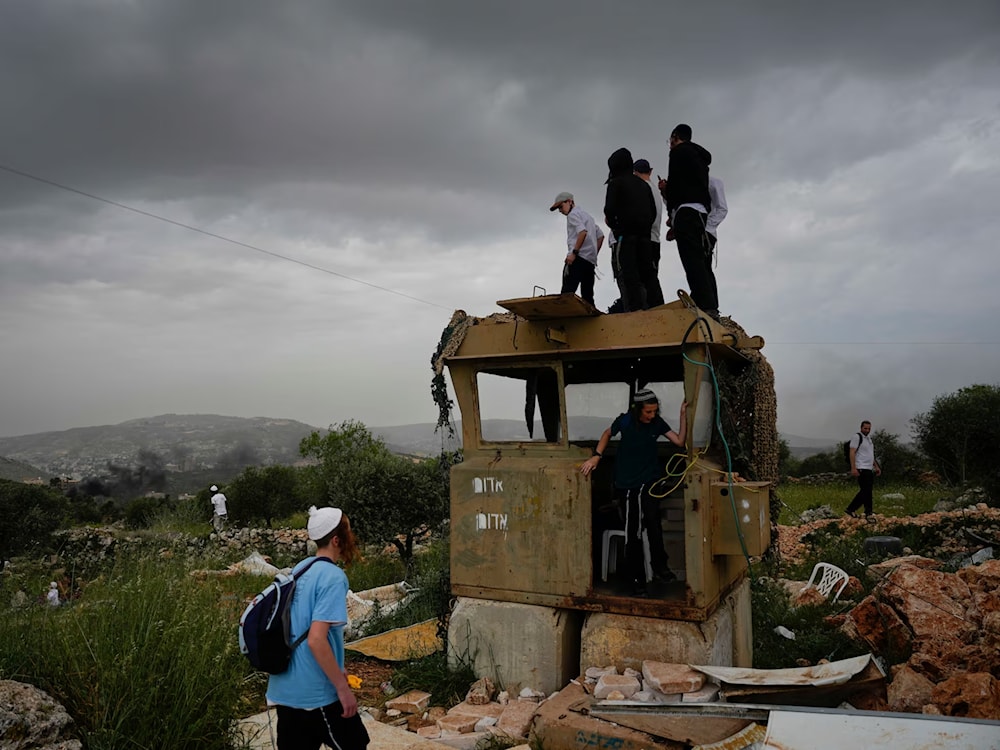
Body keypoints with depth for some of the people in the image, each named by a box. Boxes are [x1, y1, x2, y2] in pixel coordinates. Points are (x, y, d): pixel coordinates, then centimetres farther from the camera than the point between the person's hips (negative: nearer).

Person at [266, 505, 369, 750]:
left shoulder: (299, 569, 8)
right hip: (317, 692, -7)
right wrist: (343, 688, -18)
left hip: (284, 689, 8)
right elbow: (316, 639, -25)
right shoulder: (333, 576, -18)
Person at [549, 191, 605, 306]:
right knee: (587, 295, 7)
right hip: (591, 260, 10)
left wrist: (574, 252, -19)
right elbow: (600, 236, 26)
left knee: (567, 291, -20)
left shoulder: (573, 214, 1)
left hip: (579, 258, -10)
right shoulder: (588, 215, 29)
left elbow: (583, 231, -17)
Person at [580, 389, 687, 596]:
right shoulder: (625, 420, -11)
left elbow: (679, 441, -8)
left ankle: (659, 567, -13)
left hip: (650, 481, 1)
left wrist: (683, 415, -15)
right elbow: (608, 433, 7)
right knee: (632, 534, 4)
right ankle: (637, 580, 16)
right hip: (626, 484, -1)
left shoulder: (657, 422, -5)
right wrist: (596, 456, -1)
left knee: (652, 519, -27)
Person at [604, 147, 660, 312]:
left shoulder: (616, 182, 0)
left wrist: (611, 221, 7)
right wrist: (645, 227, 18)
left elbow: (610, 208, -11)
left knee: (627, 274, -12)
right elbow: (653, 211, 18)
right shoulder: (643, 185, 21)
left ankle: (634, 310, -23)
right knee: (648, 273, 6)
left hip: (625, 234, -7)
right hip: (644, 235, 7)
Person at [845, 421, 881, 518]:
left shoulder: (869, 439, 21)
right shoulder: (857, 437, -7)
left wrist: (876, 466, 20)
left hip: (869, 469, 9)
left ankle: (851, 509, 15)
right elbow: (852, 453, -14)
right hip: (861, 469, -9)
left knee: (865, 491, 8)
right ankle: (868, 513, -5)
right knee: (867, 491, -10)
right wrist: (853, 468, -21)